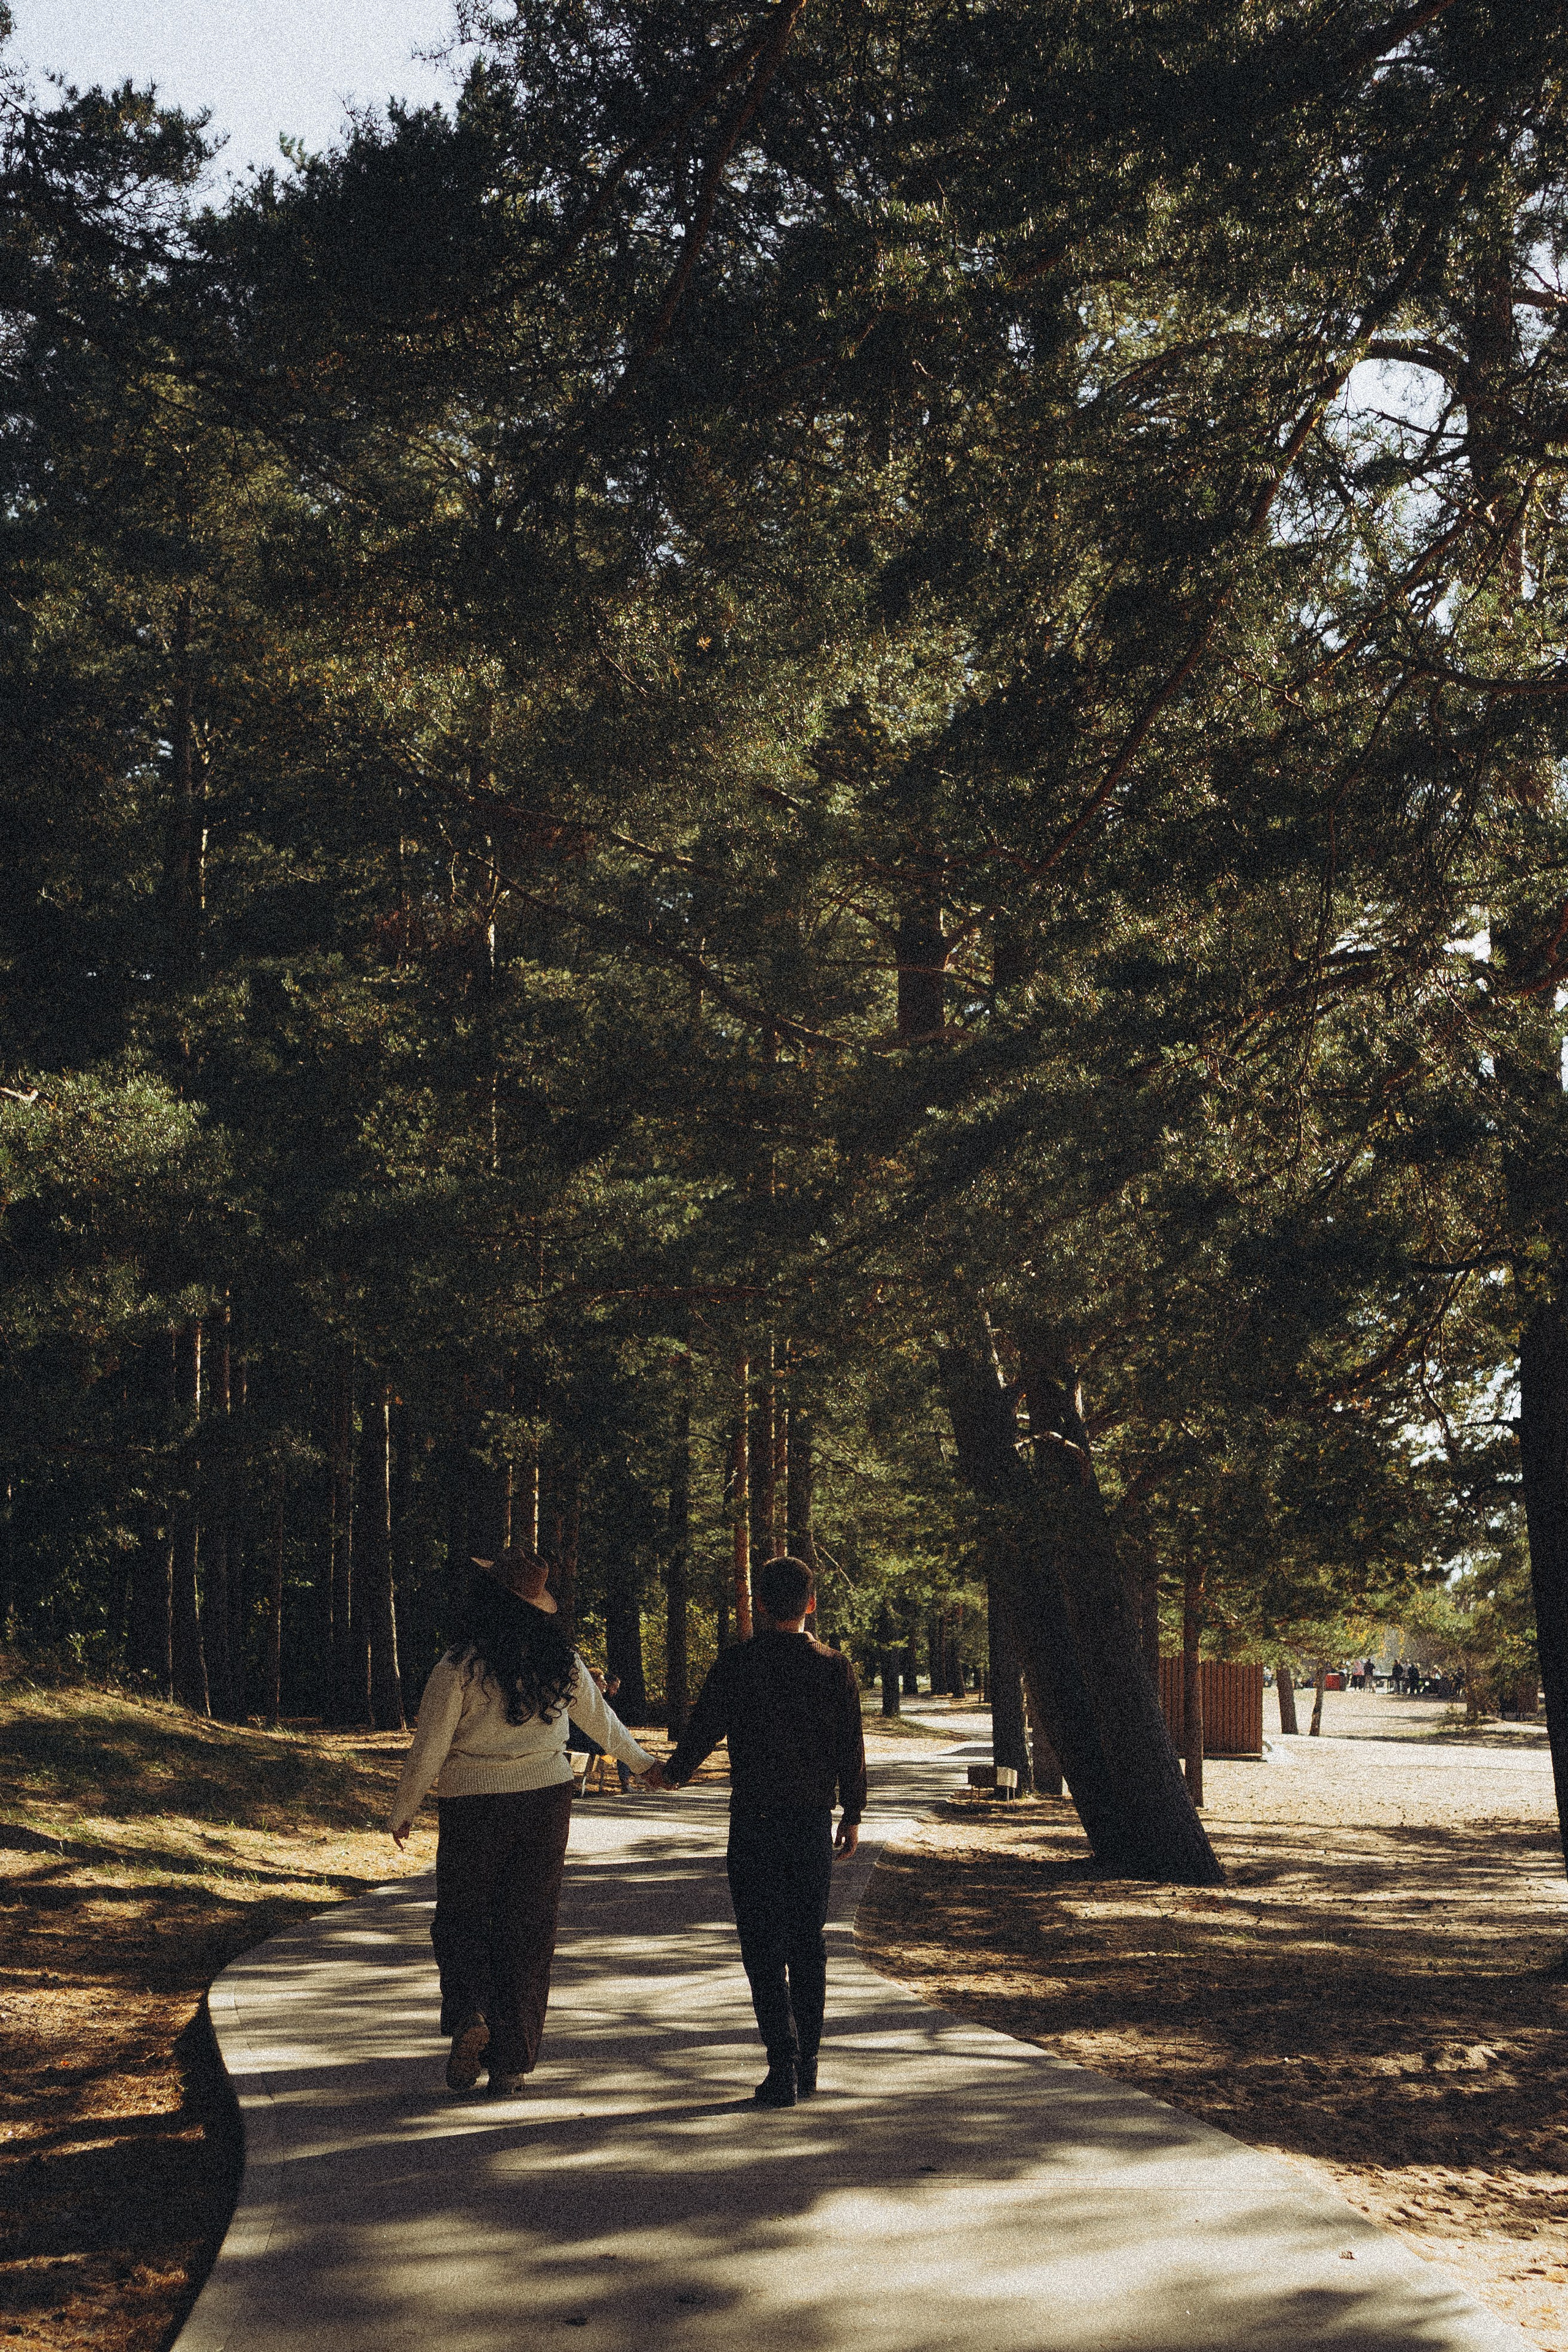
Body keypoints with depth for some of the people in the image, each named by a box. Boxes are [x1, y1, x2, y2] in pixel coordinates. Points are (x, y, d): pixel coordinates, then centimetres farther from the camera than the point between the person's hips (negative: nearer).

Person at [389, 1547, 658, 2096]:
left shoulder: (460, 1666, -13)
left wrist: (402, 1812, 5)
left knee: (461, 1916, 13)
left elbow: (428, 1750, -10)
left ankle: (469, 2010, -13)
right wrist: (640, 1761, 34)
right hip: (547, 1801, 3)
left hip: (473, 1807, -3)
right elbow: (599, 1719, 16)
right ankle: (512, 2064, 10)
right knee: (529, 1928, 9)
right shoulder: (561, 1661, 0)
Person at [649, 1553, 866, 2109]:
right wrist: (852, 1815, 15)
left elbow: (702, 1731, -3)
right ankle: (807, 2064, 19)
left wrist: (671, 1774, 17)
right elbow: (851, 1749, 3)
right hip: (814, 1822, 3)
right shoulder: (834, 1667, -1)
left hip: (755, 1820, -3)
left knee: (764, 1948, 0)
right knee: (808, 1943, 14)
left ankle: (783, 2066, -7)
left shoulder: (736, 1664, -9)